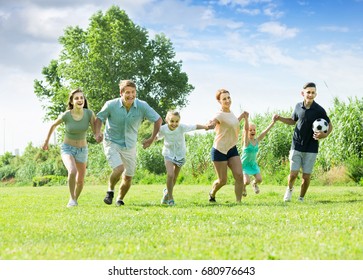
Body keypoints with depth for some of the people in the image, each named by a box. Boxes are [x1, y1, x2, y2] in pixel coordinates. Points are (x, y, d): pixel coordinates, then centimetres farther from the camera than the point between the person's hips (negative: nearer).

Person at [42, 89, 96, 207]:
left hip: (82, 150, 3)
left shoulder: (89, 113, -18)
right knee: (73, 172, -31)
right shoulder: (66, 115, -21)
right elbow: (53, 125, 0)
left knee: (80, 181, 10)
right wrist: (46, 142, 11)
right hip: (67, 149, -2)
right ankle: (72, 199, -8)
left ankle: (75, 200, 41)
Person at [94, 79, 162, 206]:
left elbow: (158, 119, -1)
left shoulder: (142, 106, -14)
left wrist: (152, 138, -4)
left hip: (129, 146, 3)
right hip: (112, 142, -3)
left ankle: (120, 199, 35)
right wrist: (97, 133, -16)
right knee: (119, 169, -25)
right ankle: (110, 190, 5)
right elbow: (99, 118, 1)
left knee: (128, 178, 7)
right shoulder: (111, 105, -16)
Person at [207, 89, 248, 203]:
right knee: (222, 180, 0)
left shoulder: (231, 113, 9)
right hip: (219, 150, -7)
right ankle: (212, 193, 31)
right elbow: (212, 123, -40)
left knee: (239, 176, -9)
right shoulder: (220, 115, -17)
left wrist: (241, 117, 22)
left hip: (232, 149, 7)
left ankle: (238, 201, -5)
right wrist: (210, 125, -63)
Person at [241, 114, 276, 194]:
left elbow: (265, 131, -13)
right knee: (247, 181, -18)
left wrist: (273, 122, -21)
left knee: (259, 179, -7)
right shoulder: (246, 141, -19)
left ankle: (254, 184, 29)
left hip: (253, 163, 5)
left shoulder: (257, 140, -5)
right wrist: (246, 118, -48)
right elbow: (246, 129, -34)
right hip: (244, 164, -5)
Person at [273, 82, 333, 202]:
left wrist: (325, 135, -19)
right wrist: (280, 118, 3)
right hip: (297, 146, 1)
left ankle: (301, 198, 22)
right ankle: (290, 189, 29)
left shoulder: (319, 110, -10)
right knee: (293, 174, -3)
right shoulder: (298, 106, 0)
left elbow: (330, 125, 1)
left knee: (306, 176, 1)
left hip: (311, 148, -1)